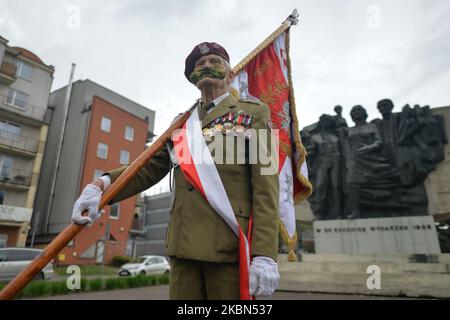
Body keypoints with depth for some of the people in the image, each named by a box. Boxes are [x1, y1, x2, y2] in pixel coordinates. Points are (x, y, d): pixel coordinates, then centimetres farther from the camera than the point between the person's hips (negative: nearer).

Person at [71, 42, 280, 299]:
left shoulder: (254, 114, 5)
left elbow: (266, 185, -5)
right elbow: (151, 166, 10)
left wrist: (265, 254, -14)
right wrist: (102, 184, -9)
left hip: (230, 245, -3)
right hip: (184, 244, 4)